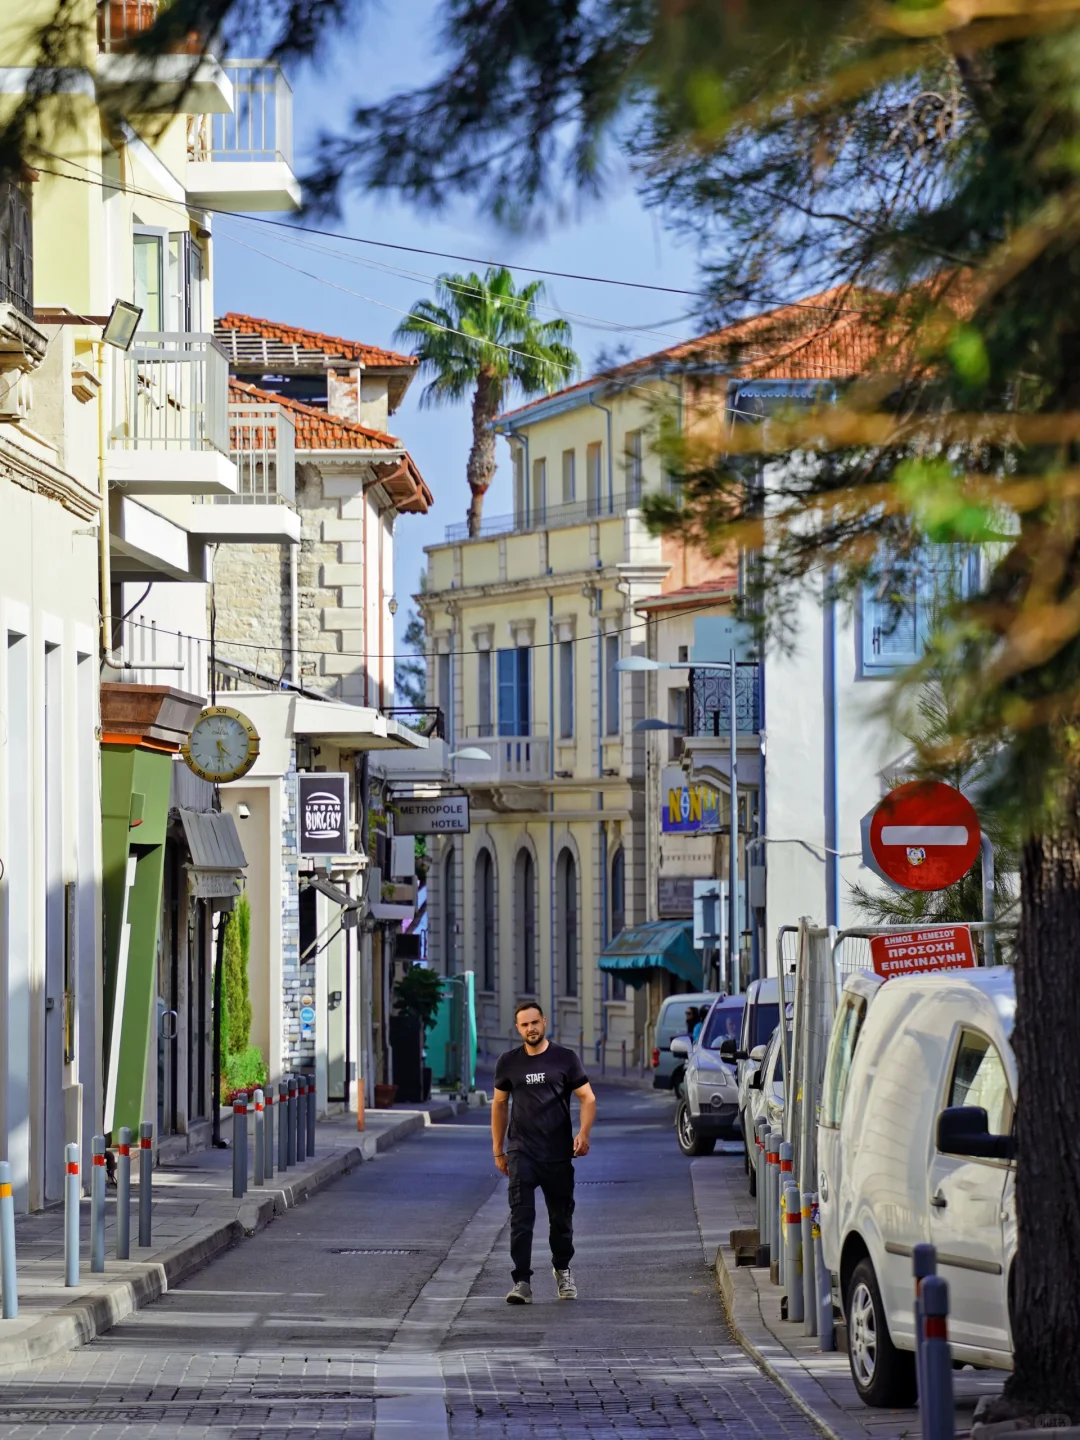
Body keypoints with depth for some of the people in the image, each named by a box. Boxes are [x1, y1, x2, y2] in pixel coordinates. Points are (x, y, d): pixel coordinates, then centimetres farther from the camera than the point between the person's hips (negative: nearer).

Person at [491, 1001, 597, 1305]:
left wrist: (583, 1133, -16)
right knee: (521, 1217, -11)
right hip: (522, 1152, 0)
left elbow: (587, 1098, 1)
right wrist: (498, 1149, 13)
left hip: (558, 1153, 0)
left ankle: (562, 1270, 34)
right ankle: (521, 1281, -14)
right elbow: (499, 1104, 16)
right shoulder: (508, 1063, 7)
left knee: (561, 1217, 11)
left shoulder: (565, 1059, 1)